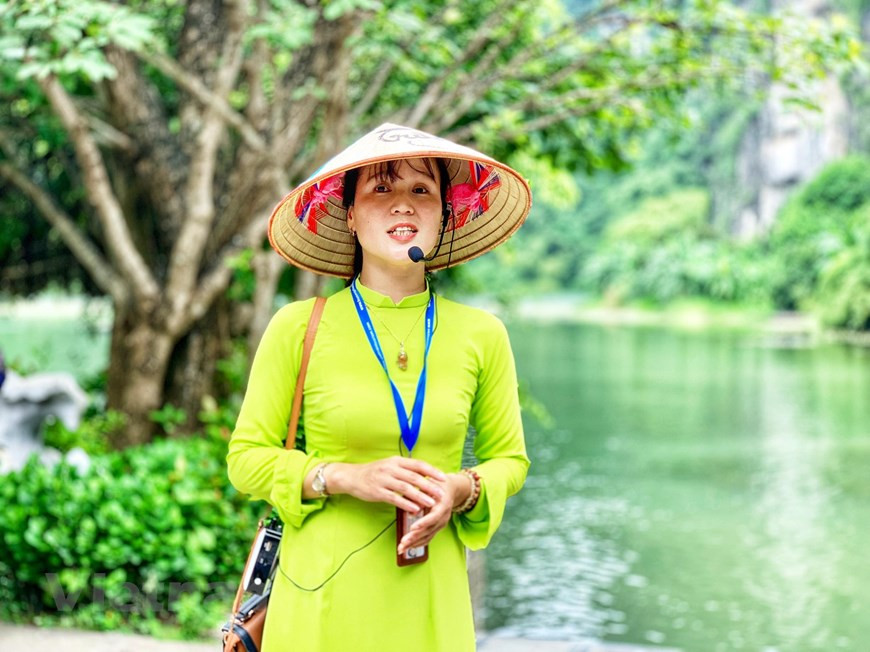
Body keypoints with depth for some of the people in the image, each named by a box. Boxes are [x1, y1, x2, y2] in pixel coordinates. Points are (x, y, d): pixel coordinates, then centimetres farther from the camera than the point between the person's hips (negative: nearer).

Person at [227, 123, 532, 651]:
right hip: (323, 600, -2)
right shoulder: (298, 328, -4)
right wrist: (347, 478, -16)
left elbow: (510, 458, 12)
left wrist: (464, 489, -10)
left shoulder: (481, 335, 2)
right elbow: (246, 457, -1)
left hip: (431, 602, 2)